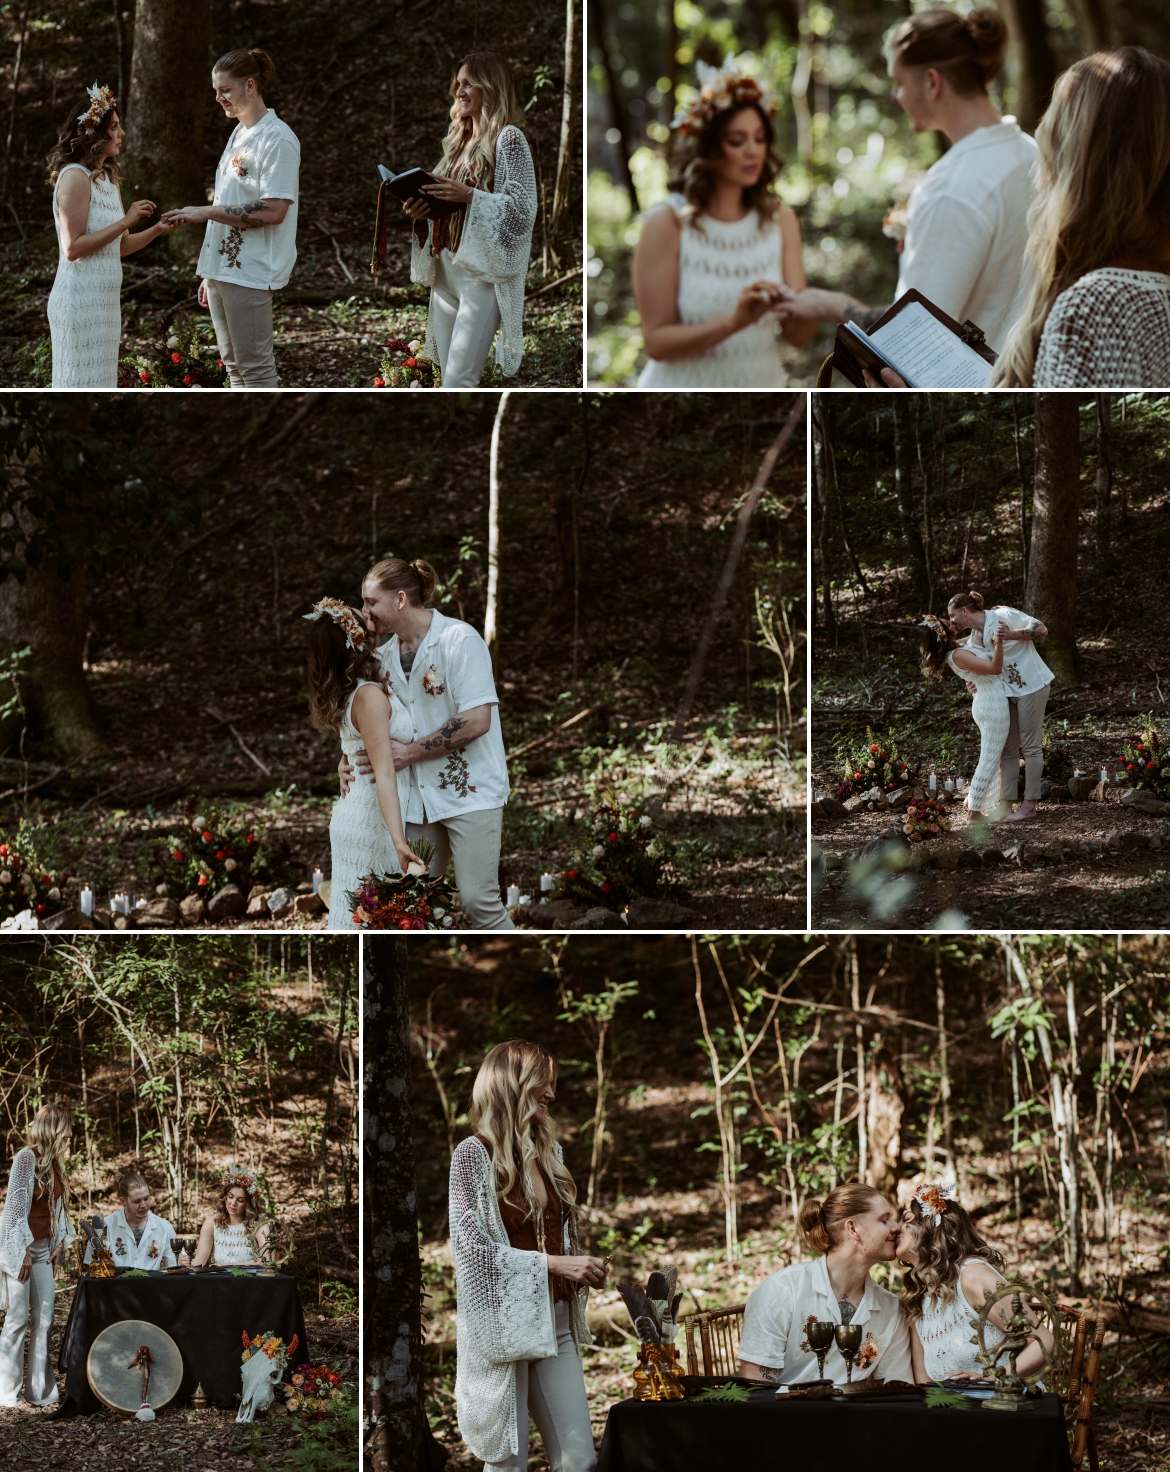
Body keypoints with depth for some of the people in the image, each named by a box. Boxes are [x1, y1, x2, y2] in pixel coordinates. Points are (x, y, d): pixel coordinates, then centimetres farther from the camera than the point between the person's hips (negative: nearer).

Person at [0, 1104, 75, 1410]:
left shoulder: (54, 1163, 11)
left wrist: (60, 1243, 9)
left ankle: (40, 1390, 10)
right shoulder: (26, 1158, -13)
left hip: (43, 1247, 8)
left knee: (44, 1319, 6)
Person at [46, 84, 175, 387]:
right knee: (82, 384, -6)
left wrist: (157, 229, 0)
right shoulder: (75, 176, -12)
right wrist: (126, 222, -18)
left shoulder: (107, 178, 14)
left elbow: (119, 246, 15)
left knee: (99, 382, 11)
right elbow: (72, 248, -19)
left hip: (105, 298, 9)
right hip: (80, 299, -9)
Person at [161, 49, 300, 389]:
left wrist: (207, 212, -18)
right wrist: (209, 275, 18)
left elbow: (273, 210, -20)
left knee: (256, 366, -7)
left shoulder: (277, 139, -11)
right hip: (221, 269, 9)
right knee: (234, 364, 12)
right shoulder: (239, 136, 17)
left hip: (250, 272, -9)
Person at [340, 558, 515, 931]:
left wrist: (408, 752, -19)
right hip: (418, 795, 7)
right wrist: (349, 757, -1)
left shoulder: (459, 640, -12)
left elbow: (477, 720, -19)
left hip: (469, 789, -7)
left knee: (478, 900, -13)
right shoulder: (388, 654, 11)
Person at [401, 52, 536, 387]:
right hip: (445, 271, 8)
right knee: (451, 378, 6)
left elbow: (523, 209, -13)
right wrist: (420, 211, 2)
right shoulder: (458, 141, 18)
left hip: (482, 273, -8)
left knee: (457, 382, -15)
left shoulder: (508, 139, -6)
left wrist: (469, 195, -22)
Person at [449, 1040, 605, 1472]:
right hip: (501, 1324, -6)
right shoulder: (474, 1153, -6)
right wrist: (553, 1264, -17)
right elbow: (472, 1246, -13)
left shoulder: (549, 1152, 13)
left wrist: (582, 1269, 4)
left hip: (553, 1323, 6)